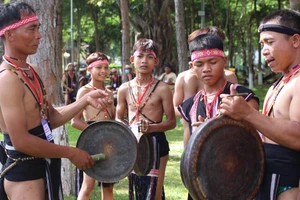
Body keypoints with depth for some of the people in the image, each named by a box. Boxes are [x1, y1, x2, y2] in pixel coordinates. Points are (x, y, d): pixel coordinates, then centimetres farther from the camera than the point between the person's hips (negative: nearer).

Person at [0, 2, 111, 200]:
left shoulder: (33, 71, 10)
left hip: (43, 166, 9)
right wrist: (71, 153, -17)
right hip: (24, 171, -9)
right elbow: (21, 141, -25)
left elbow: (51, 118, 15)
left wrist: (86, 100, 0)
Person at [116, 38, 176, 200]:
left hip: (156, 143, -4)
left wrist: (151, 127, -24)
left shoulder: (162, 89, -8)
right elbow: (118, 119, 12)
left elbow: (171, 122, -6)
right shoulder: (125, 89, 4)